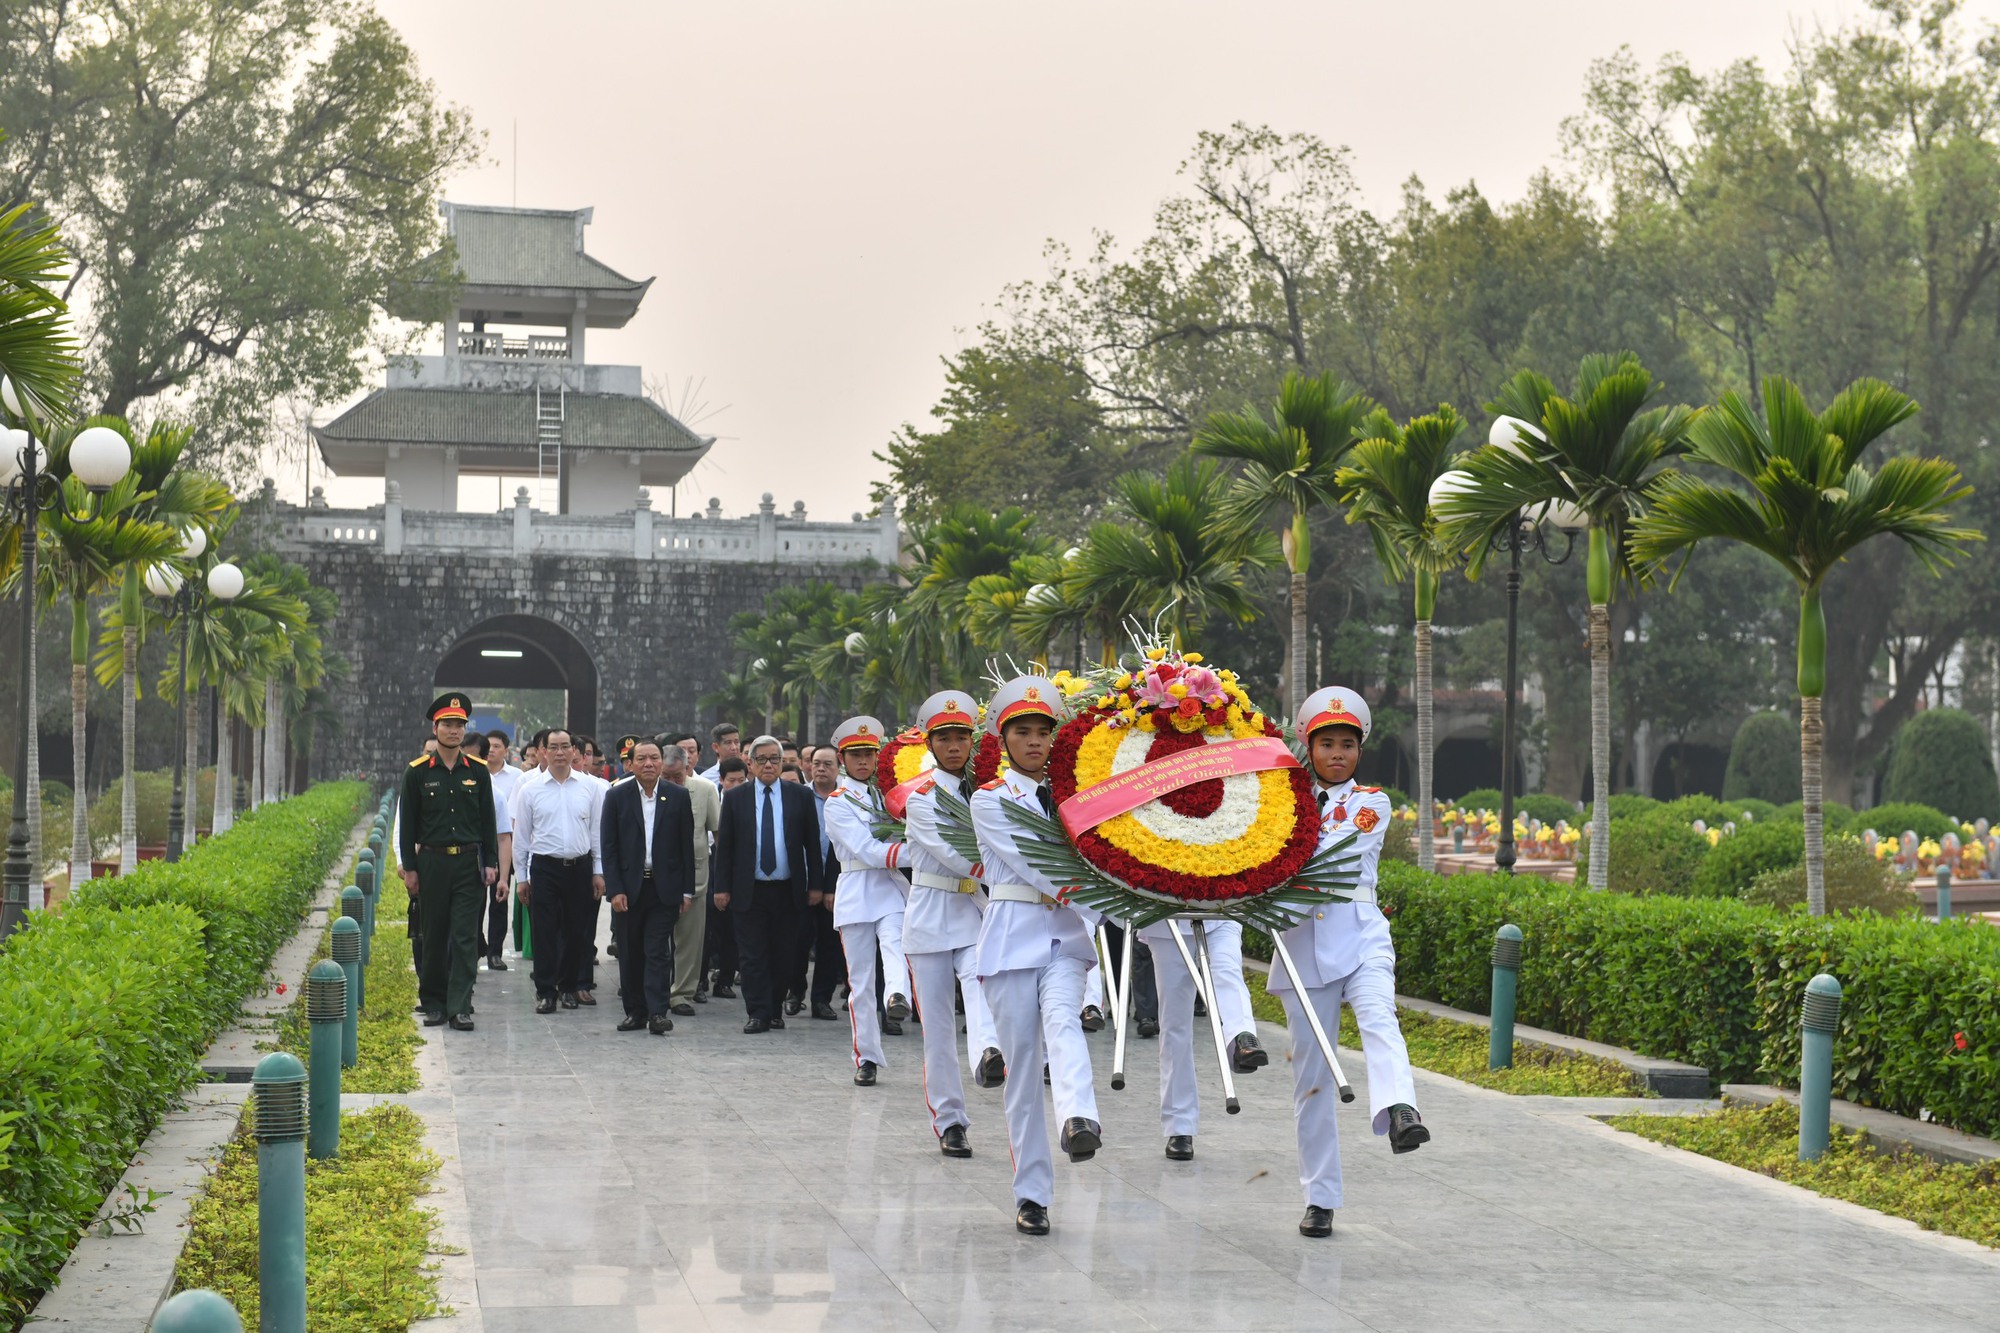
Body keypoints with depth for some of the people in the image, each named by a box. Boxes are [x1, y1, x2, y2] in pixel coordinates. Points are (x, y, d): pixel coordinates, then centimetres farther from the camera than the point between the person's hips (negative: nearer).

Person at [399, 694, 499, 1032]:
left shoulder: (478, 772, 6)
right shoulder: (417, 772, 2)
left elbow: (488, 822, 9)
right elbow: (408, 824, 5)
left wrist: (491, 863, 3)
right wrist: (409, 867, 1)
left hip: (469, 864, 0)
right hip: (432, 862, 0)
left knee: (466, 937, -5)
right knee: (434, 936, 6)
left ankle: (460, 1007, -5)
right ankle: (433, 1003, 16)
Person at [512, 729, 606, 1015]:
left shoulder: (590, 787, 5)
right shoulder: (530, 791, 2)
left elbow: (598, 831, 8)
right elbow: (520, 836, 7)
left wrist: (599, 871, 5)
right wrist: (521, 876, 5)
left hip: (581, 867, 1)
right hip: (545, 868, -1)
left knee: (577, 932, 7)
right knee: (544, 932, -2)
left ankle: (570, 986, 21)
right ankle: (545, 991, 4)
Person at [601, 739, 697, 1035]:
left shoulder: (678, 797, 3)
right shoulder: (617, 796, 2)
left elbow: (687, 846, 5)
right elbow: (608, 847, 0)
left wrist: (687, 890, 0)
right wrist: (614, 889, -8)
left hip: (664, 887, -1)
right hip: (628, 887, 1)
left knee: (658, 951, -6)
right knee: (630, 953, 6)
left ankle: (657, 1012, -8)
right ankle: (635, 1011, 15)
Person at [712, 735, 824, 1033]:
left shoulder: (800, 796, 5)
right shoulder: (734, 798, 5)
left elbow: (812, 843, 7)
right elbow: (724, 845, 4)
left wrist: (815, 885, 2)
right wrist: (721, 887, -2)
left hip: (788, 891, 1)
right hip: (748, 892, 0)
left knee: (782, 956, 6)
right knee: (753, 957, -2)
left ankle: (775, 1011, 17)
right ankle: (758, 1014, 0)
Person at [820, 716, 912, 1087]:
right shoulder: (837, 803, 0)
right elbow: (867, 851, -12)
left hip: (893, 889, 2)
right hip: (856, 892, -2)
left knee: (896, 946, -28)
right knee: (860, 980, 2)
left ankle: (897, 998, -55)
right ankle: (867, 1058, 10)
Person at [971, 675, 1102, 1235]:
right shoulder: (991, 799, 1)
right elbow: (1034, 867, -11)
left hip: (1066, 934, 2)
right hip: (1014, 932, -2)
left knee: (1062, 1019, -27)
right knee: (1021, 1061, -2)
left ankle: (1079, 1120, -53)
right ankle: (1031, 1194, 4)